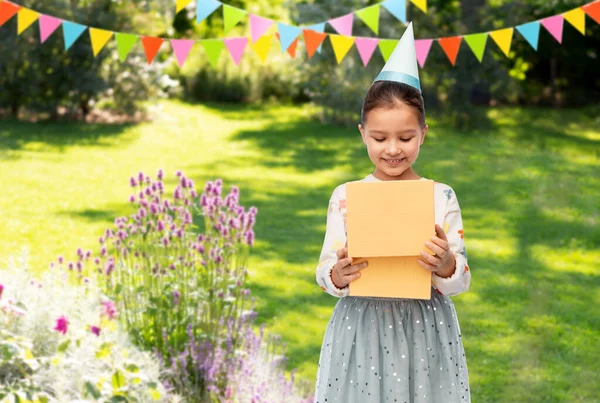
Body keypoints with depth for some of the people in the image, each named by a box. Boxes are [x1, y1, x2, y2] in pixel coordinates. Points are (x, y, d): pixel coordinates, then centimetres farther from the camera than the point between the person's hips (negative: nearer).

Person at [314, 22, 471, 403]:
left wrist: (447, 266, -23)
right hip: (361, 327, 0)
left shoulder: (442, 196, -1)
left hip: (424, 331, 0)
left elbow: (460, 281, -2)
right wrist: (337, 276, -20)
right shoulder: (345, 196, 1)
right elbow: (325, 270, 1)